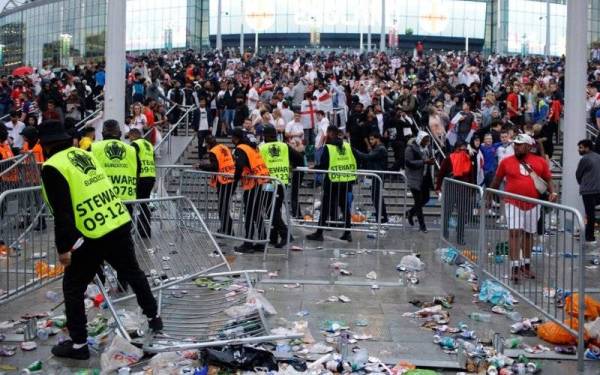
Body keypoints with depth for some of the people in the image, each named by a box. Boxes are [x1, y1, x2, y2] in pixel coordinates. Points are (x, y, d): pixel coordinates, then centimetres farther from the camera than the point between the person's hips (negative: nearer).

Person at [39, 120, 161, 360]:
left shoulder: (53, 167, -9)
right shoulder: (84, 154, 13)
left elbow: (62, 212, -16)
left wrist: (64, 247, -12)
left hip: (92, 237, -7)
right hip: (120, 224, 7)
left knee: (73, 287, 9)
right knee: (132, 272, 24)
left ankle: (78, 344, 15)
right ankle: (154, 317, 38)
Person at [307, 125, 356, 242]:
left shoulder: (328, 147, -10)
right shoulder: (347, 145, 5)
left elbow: (323, 165, -14)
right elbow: (354, 162, 6)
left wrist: (313, 168, 3)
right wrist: (352, 174, 17)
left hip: (332, 181, -5)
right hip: (347, 181, 5)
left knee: (325, 207, 3)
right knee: (345, 207, 12)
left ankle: (319, 233, 5)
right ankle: (347, 233, 14)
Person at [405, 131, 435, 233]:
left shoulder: (427, 148, 11)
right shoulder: (411, 148, -12)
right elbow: (409, 162, -20)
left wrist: (431, 161, -3)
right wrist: (424, 161, -26)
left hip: (425, 178, 7)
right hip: (415, 179, -7)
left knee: (425, 199, 11)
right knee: (419, 201, -3)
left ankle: (410, 213, 35)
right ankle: (422, 225, 5)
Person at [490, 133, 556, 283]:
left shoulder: (540, 161, 4)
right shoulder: (506, 162, 3)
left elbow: (548, 179, 11)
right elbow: (497, 181, 13)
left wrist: (552, 192, -6)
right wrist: (488, 196, 18)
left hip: (533, 204, 2)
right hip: (513, 203, -2)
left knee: (529, 234, 13)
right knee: (514, 232, -13)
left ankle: (526, 265, 29)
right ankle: (515, 267, -13)